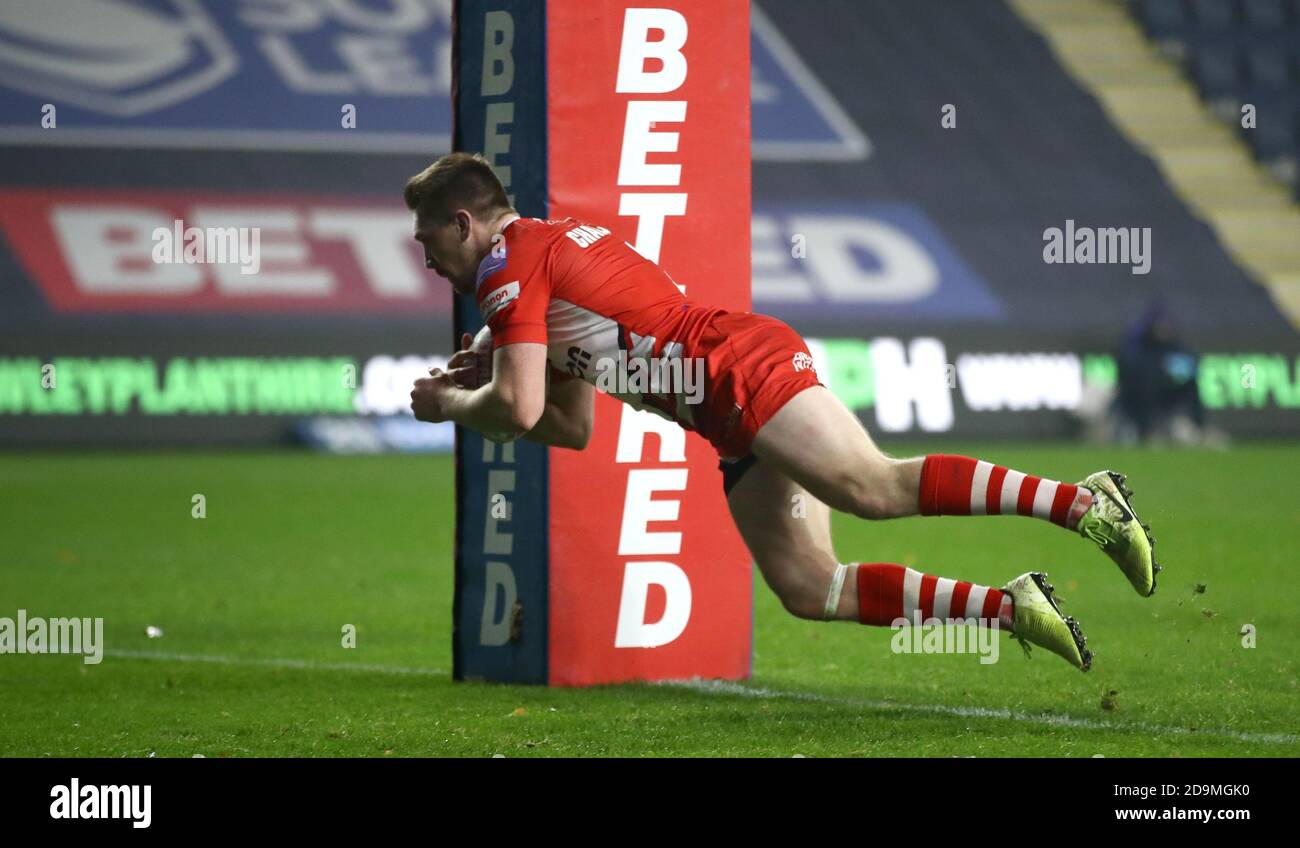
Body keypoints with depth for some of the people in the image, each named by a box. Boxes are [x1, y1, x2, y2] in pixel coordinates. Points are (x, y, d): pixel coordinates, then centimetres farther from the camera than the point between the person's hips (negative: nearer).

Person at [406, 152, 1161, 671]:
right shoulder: (554, 248, 29)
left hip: (742, 364, -9)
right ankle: (1006, 607, -5)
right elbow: (572, 427, 34)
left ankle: (1083, 503, -37)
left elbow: (520, 410, -11)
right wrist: (485, 374, 23)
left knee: (872, 488, -28)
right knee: (809, 591, 0)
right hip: (737, 417, 9)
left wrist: (449, 405, 9)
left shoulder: (510, 263, -1)